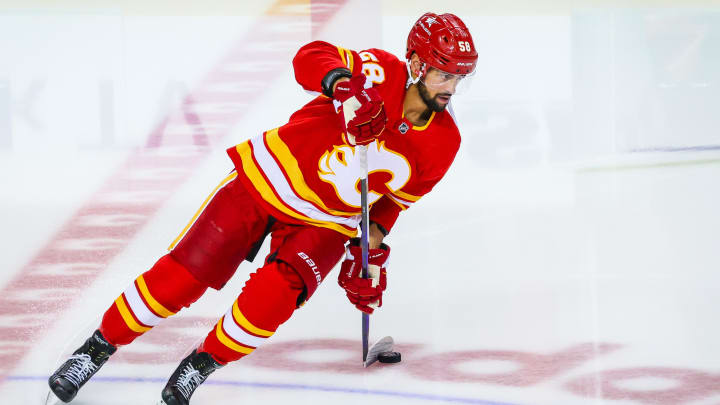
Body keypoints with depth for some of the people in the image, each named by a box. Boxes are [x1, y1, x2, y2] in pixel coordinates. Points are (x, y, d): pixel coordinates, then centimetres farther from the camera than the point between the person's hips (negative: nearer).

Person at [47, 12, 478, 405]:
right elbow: (311, 57, -30)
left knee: (271, 297, -22)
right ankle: (96, 350, 13)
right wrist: (342, 85, -47)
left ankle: (200, 366, 4)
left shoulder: (444, 142, -6)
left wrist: (371, 251, 4)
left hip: (326, 223, 3)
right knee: (181, 275, -6)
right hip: (271, 178, -3)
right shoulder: (383, 73, -19)